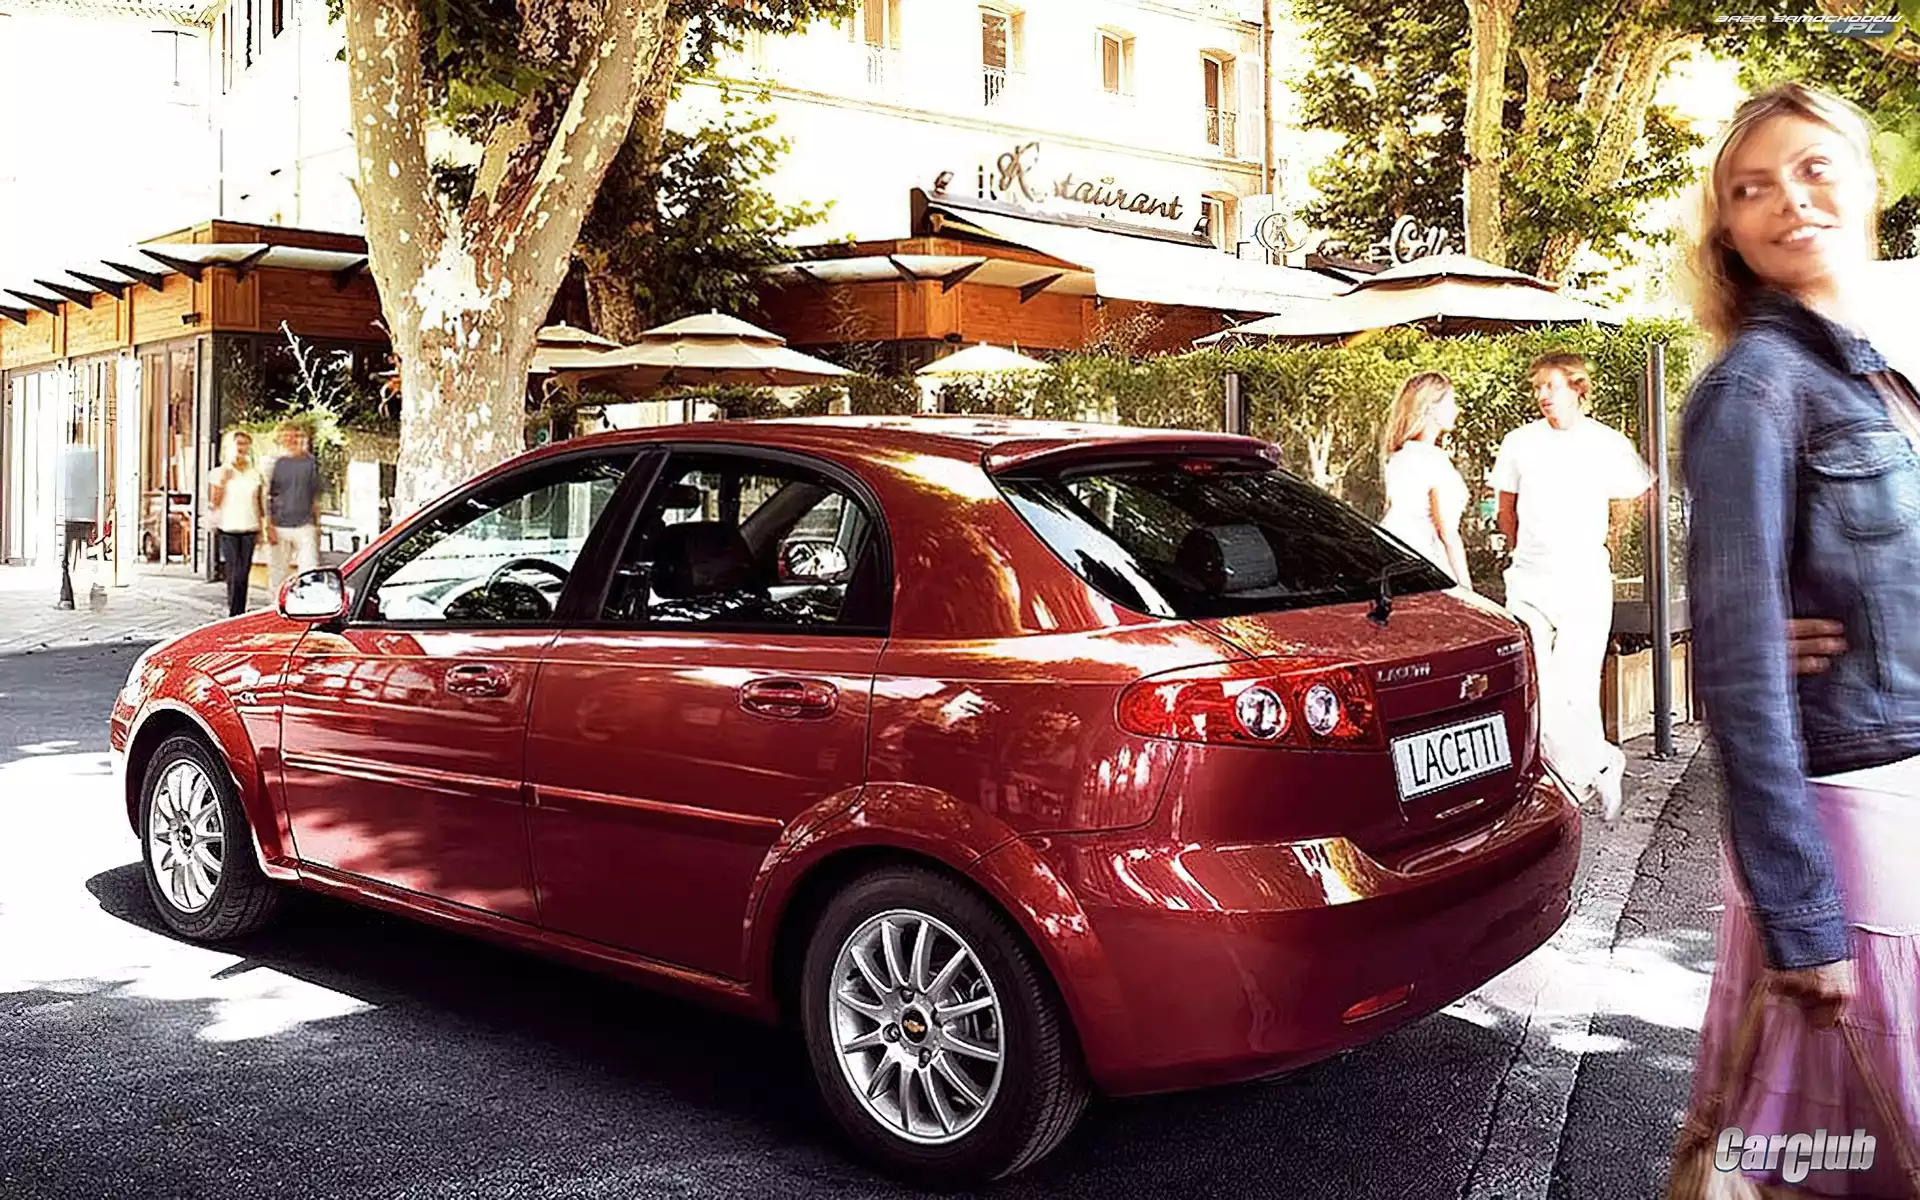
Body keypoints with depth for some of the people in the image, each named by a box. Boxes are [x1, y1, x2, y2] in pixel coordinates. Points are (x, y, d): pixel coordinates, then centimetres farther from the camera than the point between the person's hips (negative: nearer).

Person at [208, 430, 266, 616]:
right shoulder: (220, 473, 2)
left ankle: (239, 613, 5)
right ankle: (233, 614, -1)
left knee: (244, 574, 0)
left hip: (249, 529, 3)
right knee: (234, 572, -7)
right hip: (228, 529, -2)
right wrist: (221, 481, -14)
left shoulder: (255, 474, 11)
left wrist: (262, 527, 10)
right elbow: (214, 502, -2)